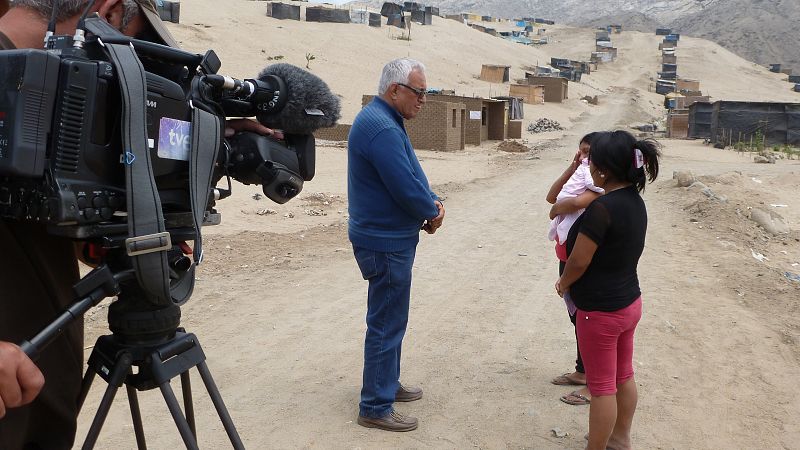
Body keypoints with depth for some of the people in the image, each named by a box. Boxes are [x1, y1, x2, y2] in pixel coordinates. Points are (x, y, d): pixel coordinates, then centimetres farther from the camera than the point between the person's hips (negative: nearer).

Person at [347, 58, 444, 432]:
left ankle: (387, 384, 36)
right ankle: (375, 408, 10)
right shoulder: (382, 127, -23)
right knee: (387, 325, -1)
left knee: (389, 319, 21)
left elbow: (410, 176, 16)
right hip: (386, 243, -11)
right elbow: (408, 189, -26)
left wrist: (431, 204, -1)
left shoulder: (383, 120, 12)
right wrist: (433, 211, -6)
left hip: (387, 237, 11)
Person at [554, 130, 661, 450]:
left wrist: (563, 284, -2)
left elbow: (579, 261, -21)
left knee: (602, 386, 5)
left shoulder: (602, 208, -27)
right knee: (624, 377, 21)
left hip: (601, 311, -9)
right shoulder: (634, 200, 1)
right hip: (629, 302, 9)